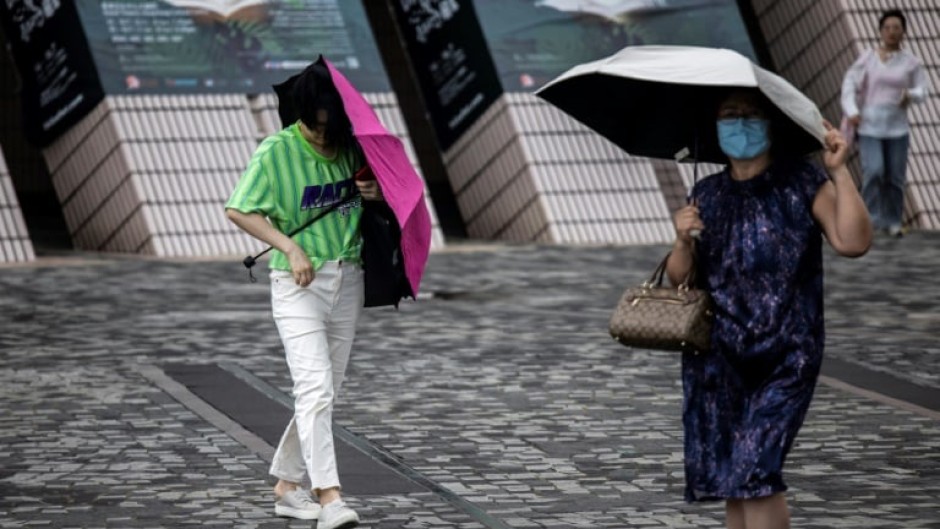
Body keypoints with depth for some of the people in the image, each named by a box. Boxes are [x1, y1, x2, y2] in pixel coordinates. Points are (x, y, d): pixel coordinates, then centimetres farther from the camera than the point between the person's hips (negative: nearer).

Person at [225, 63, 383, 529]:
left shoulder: (351, 147, 2)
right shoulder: (276, 152, -11)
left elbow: (387, 187, 17)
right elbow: (239, 211, -9)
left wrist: (376, 192, -8)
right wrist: (291, 248, -19)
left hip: (347, 280, 5)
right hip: (298, 283, -5)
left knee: (325, 392, 10)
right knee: (315, 388, -17)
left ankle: (287, 485, 23)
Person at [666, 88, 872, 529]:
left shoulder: (802, 184, -1)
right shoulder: (707, 195, 11)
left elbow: (853, 242, -15)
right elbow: (679, 278, 12)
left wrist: (838, 172, -20)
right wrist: (683, 241, -8)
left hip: (784, 356, -5)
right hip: (717, 356, 5)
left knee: (754, 470, -16)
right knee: (725, 477, 6)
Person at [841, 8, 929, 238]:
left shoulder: (911, 62, 4)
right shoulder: (867, 58, 2)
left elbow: (922, 90, 7)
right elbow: (850, 84, -2)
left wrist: (910, 94, -16)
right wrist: (851, 111, -16)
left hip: (897, 126, 1)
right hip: (869, 126, -1)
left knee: (895, 176, 0)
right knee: (873, 171, -17)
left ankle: (893, 221, 13)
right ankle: (871, 219, -8)